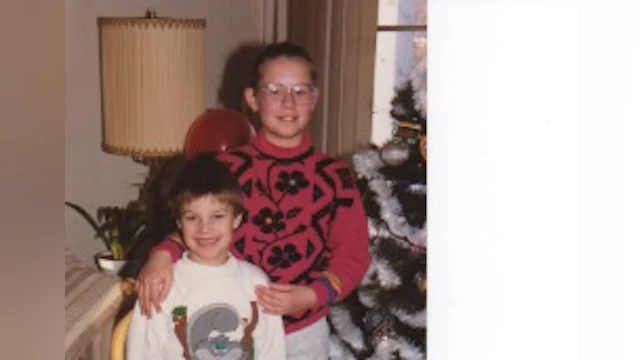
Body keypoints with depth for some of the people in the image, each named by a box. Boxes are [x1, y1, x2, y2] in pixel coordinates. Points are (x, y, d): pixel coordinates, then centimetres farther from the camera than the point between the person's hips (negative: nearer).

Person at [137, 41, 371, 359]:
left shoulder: (334, 176, -5)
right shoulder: (226, 168, -6)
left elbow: (353, 255, -3)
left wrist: (311, 295, -19)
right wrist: (164, 254, -24)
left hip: (304, 333, 0)